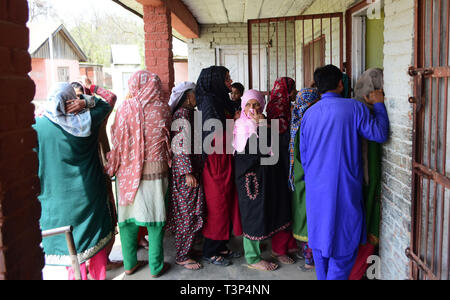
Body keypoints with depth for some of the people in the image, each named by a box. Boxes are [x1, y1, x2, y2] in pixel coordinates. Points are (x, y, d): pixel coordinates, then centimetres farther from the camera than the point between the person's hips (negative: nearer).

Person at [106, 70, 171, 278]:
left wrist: (113, 166, 13)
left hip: (127, 171, 1)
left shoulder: (126, 107, -5)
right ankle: (156, 266, 17)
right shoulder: (162, 108, -5)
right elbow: (167, 135, 5)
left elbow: (117, 140, 1)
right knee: (155, 217, 8)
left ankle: (129, 264, 24)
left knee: (128, 216, 12)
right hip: (155, 170, -1)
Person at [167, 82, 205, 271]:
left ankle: (186, 247, 28)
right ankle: (182, 257, 9)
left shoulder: (189, 113, 15)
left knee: (187, 213, 16)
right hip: (185, 172, -9)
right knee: (188, 214, -2)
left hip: (193, 169, 10)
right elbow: (181, 145, -20)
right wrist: (188, 172, -22)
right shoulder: (183, 113, -15)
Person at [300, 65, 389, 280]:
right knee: (344, 241, 5)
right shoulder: (354, 108, -11)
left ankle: (322, 277, 29)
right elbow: (380, 134, -6)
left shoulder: (309, 113, 5)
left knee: (320, 239, 17)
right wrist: (378, 105, 7)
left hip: (316, 189, 5)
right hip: (344, 188, -5)